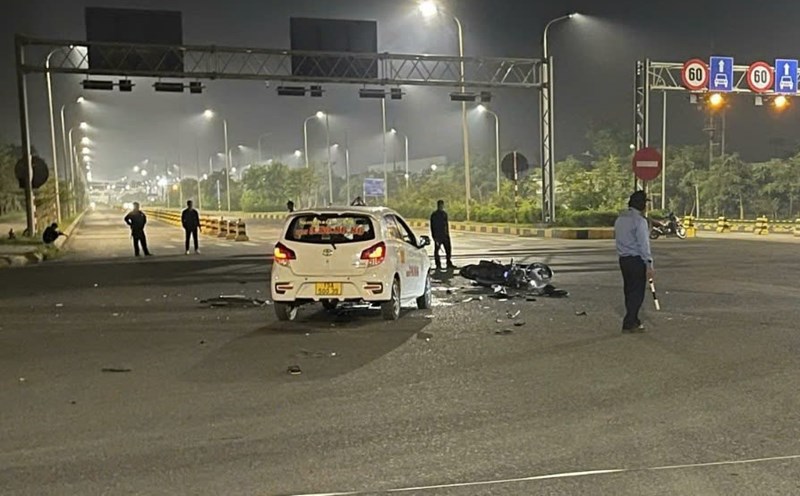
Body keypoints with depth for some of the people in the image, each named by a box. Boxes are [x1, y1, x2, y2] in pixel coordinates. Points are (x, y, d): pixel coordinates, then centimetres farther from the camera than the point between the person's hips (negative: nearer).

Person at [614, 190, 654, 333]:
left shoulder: (620, 218, 10)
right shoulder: (639, 221, -15)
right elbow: (644, 245, -18)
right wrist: (649, 265, -18)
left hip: (623, 259, 8)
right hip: (636, 260, -8)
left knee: (629, 291, 14)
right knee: (637, 293, -1)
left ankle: (633, 321, 22)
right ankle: (629, 324, -1)